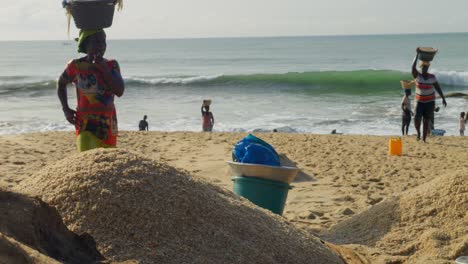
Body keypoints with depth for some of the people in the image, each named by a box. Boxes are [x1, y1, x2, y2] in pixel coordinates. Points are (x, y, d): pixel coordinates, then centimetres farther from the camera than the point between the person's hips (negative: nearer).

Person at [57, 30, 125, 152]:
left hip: (108, 124, 3)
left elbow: (120, 91, -12)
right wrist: (65, 109, 5)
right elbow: (61, 84, 16)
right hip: (85, 124, -3)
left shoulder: (111, 65, 2)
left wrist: (103, 68, -15)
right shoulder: (76, 66, -2)